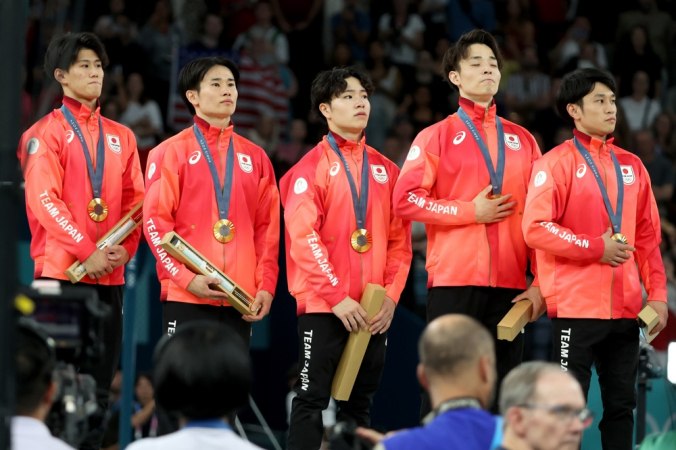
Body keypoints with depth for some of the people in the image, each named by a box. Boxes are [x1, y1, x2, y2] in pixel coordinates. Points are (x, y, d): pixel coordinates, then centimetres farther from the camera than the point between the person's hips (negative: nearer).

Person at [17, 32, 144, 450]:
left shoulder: (121, 136, 16)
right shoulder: (45, 133, -1)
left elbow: (135, 199, 13)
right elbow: (44, 201, -10)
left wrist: (125, 249, -5)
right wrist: (86, 254, -17)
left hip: (110, 275, 5)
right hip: (60, 272, -5)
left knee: (100, 384, 5)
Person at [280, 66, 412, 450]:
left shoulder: (385, 170, 13)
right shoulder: (312, 167, -2)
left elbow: (400, 240, 12)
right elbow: (304, 237, -11)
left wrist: (391, 296, -1)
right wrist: (336, 297, -17)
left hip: (373, 311, 5)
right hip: (323, 306, -5)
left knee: (360, 405, 8)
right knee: (312, 401, -6)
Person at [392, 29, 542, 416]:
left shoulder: (522, 140, 14)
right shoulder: (437, 136, 5)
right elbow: (406, 199, -6)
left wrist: (540, 281, 2)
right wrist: (471, 212, -10)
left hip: (509, 284, 3)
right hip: (454, 282, -3)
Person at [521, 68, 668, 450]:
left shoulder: (632, 166, 14)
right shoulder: (558, 163, -4)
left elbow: (648, 236, 15)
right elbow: (536, 228, -13)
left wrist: (658, 294, 5)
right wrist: (596, 248, -14)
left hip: (626, 310, 6)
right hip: (576, 307, -6)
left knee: (622, 404, 7)